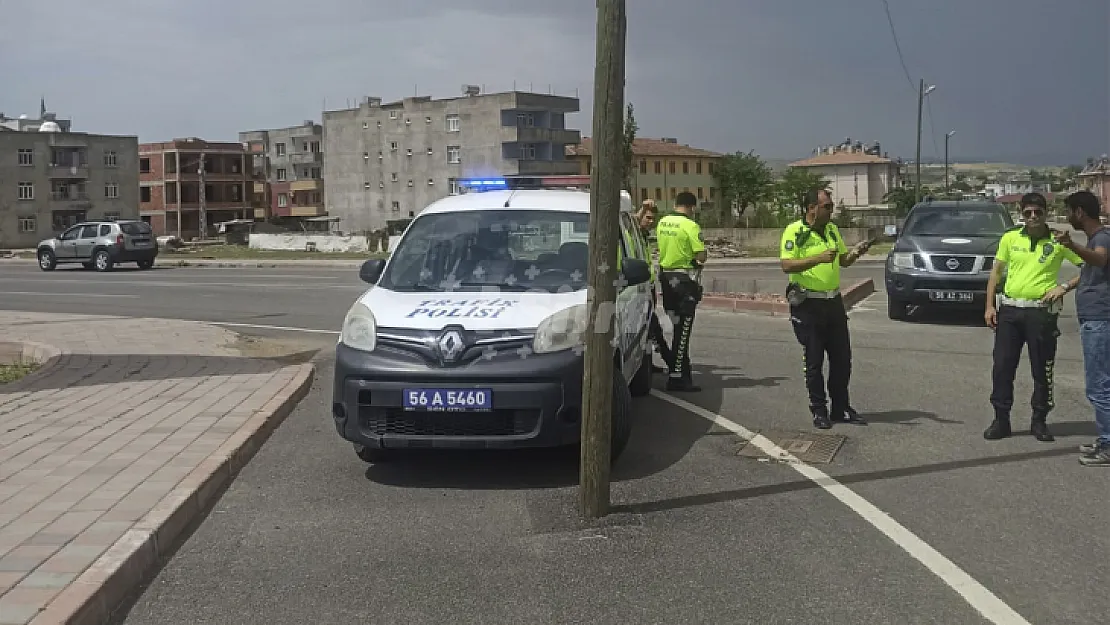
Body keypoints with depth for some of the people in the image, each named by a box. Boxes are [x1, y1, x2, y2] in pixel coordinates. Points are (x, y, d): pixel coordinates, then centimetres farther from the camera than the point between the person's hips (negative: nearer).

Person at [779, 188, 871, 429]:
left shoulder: (833, 230, 12)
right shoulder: (794, 231, -9)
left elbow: (843, 261, 20)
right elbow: (787, 265, -21)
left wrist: (856, 252, -1)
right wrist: (819, 258, -28)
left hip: (834, 302, 6)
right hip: (807, 305, -6)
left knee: (842, 358, 9)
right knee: (814, 361, 1)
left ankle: (841, 409, 20)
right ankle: (819, 411, 11)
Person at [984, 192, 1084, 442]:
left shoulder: (1058, 241, -1)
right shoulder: (1010, 238, 6)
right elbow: (996, 272, 10)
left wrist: (1065, 287, -9)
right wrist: (989, 306, 4)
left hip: (1042, 313, -2)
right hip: (1009, 310, 2)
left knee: (1042, 370, 5)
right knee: (1002, 367, 3)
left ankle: (1039, 422, 17)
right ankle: (1001, 420, 13)